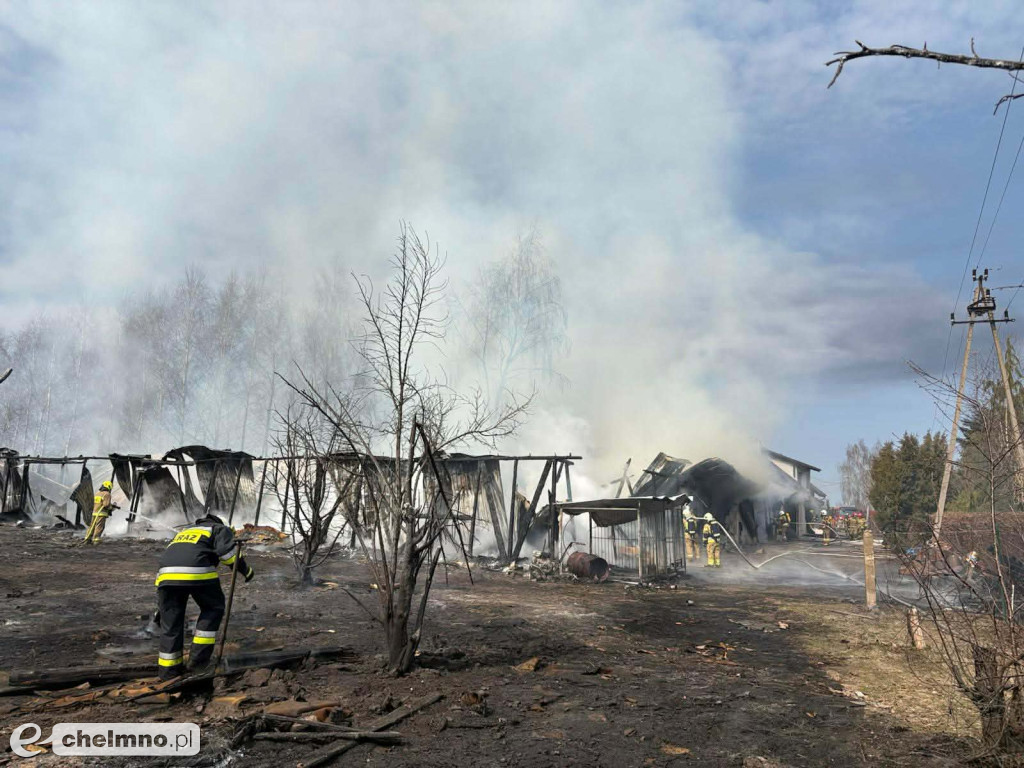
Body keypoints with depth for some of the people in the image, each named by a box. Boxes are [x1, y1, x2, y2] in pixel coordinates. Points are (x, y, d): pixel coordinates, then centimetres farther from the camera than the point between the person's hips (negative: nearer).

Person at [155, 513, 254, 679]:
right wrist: (246, 569, 10)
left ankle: (168, 669, 23)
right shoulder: (221, 530, 24)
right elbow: (227, 551, 0)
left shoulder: (182, 533, 40)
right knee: (213, 608, 17)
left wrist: (160, 607, 40)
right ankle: (198, 658, 14)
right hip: (199, 572, -5)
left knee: (170, 622, 16)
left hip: (166, 574, 5)